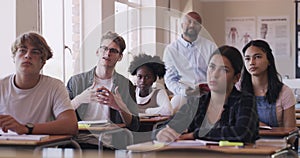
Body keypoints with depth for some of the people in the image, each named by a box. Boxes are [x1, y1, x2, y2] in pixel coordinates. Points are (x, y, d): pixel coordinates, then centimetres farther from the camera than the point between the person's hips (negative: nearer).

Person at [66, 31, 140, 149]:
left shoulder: (126, 85, 12)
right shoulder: (76, 81, 12)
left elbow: (134, 126, 9)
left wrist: (120, 107, -10)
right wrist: (79, 100, -11)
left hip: (109, 146, -1)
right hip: (78, 143, 1)